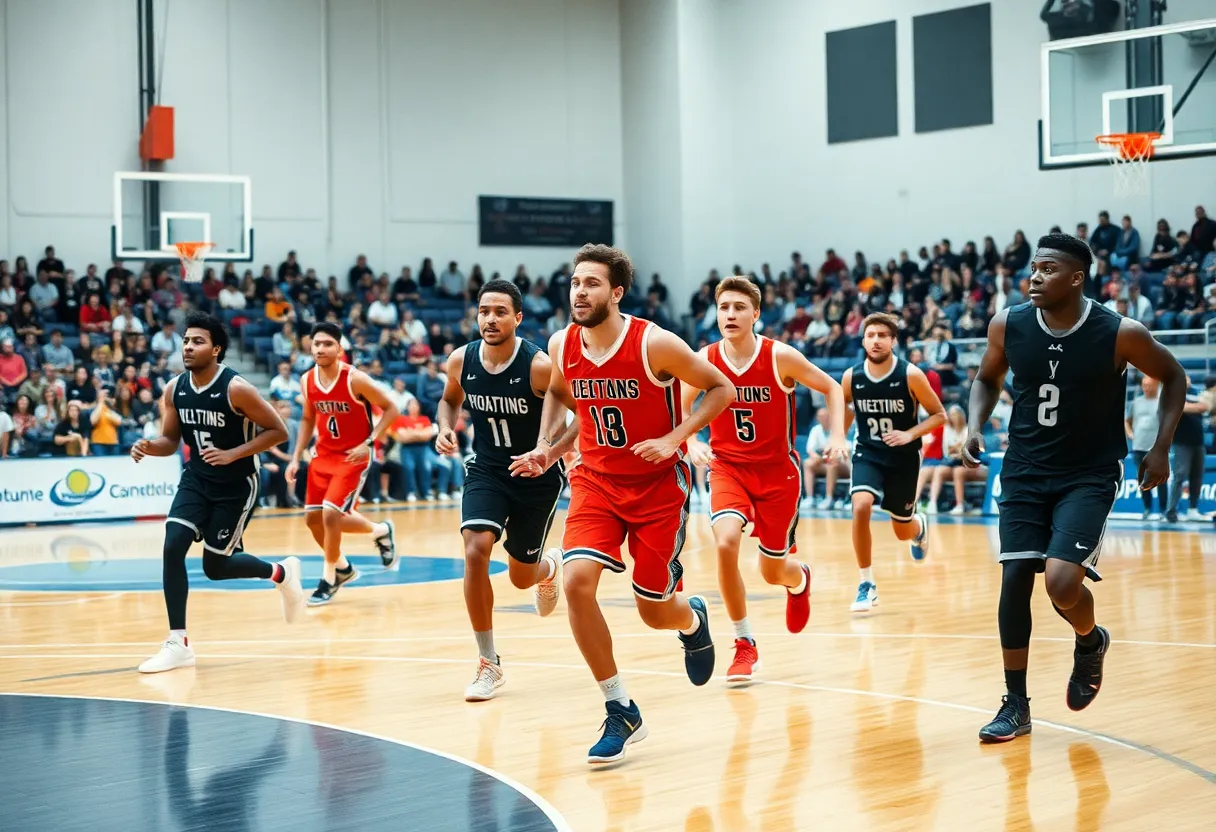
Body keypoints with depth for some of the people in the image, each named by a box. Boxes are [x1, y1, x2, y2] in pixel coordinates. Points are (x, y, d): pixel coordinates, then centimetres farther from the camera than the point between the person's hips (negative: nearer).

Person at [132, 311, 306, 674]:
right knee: (172, 547, -14)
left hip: (237, 485, -5)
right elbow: (171, 440, 6)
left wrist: (232, 455, -25)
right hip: (196, 479, 5)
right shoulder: (174, 389, -5)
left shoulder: (236, 389, -22)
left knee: (215, 567, 0)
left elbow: (277, 431, -16)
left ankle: (282, 572, 31)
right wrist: (149, 446, -18)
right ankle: (178, 643, -6)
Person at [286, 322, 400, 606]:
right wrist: (296, 458, 6)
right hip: (323, 455, 6)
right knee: (313, 518, 7)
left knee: (331, 514, -16)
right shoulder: (307, 381, -3)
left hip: (353, 456, -6)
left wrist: (368, 443, -20)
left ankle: (329, 579, 4)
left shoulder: (355, 379, -20)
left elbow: (390, 409, -12)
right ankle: (343, 568, 33)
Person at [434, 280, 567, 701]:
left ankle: (549, 566, 51)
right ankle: (489, 664, -8)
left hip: (538, 476, -2)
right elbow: (450, 399, 13)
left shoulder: (540, 366, -23)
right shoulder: (461, 361, -10)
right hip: (486, 469, 2)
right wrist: (446, 428, -9)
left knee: (521, 576, 9)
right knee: (475, 552, -21)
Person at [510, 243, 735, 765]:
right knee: (577, 582, -20)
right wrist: (547, 450, 3)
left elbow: (721, 389, -9)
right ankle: (621, 712, -6)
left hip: (658, 484, -3)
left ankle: (693, 620, 45)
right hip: (596, 480, 3)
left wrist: (674, 438, -20)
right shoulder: (561, 346, -5)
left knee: (654, 611, 3)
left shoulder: (654, 344, -19)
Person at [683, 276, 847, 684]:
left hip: (778, 470, -1)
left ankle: (800, 579, 50)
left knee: (772, 571, 7)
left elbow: (831, 388, 0)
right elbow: (681, 406, 9)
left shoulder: (781, 357, -14)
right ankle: (745, 645, -9)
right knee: (726, 543, -27)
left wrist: (837, 436, -13)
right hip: (728, 466, 1)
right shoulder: (705, 360, -9)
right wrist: (692, 442, -9)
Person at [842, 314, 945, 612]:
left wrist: (910, 434, -22)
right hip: (868, 454, 1)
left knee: (903, 531, 11)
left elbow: (939, 415, -8)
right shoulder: (851, 377, -9)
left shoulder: (910, 375, -17)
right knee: (861, 506, -27)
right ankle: (867, 585, -14)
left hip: (903, 457, -1)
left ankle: (919, 526, 53)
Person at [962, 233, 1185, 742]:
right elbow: (987, 379, 13)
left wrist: (1161, 448, -5)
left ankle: (1090, 643, 18)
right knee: (1014, 579, -3)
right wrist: (975, 425, -5)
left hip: (1090, 476, -3)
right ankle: (1015, 705, 11)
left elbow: (1173, 377, 2)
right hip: (1024, 471, 3)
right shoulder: (1008, 326, -7)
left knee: (1061, 581, -18)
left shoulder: (1120, 334, -16)